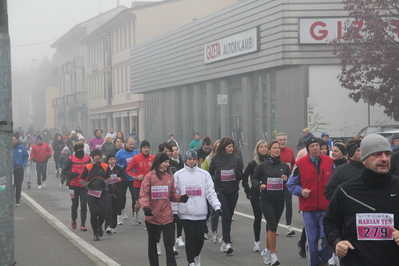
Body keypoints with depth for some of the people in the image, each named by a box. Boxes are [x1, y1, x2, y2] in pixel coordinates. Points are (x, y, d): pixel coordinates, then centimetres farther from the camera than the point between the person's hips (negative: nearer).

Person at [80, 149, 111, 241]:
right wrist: (87, 184, -14)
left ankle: (100, 226, 26)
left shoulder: (105, 166, 6)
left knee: (103, 212, -7)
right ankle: (95, 233, 10)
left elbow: (109, 177, 15)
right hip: (91, 193, -1)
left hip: (103, 192, 1)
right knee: (93, 213, -3)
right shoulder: (88, 167, 3)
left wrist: (105, 183, -7)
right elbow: (81, 180, 6)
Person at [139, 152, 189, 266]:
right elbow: (143, 195, -13)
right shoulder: (149, 176, -7)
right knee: (152, 243, 15)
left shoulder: (170, 177, 4)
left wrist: (180, 198, -11)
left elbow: (172, 195, 9)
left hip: (167, 217, 2)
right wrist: (146, 207, -30)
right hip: (152, 216, -2)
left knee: (169, 243, -5)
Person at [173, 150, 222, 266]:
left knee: (200, 237, 4)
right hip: (185, 213, -1)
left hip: (201, 213, 1)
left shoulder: (204, 174, 4)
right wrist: (174, 211, -2)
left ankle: (196, 255, 32)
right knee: (190, 237, -1)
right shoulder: (179, 175, 2)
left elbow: (211, 192, 2)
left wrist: (217, 206, -9)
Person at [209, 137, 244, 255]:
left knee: (229, 216, 10)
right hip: (221, 191, -2)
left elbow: (241, 176, 3)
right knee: (225, 215, -13)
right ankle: (227, 242, -16)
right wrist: (216, 179, -7)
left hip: (233, 191, 2)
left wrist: (236, 173, -16)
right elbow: (210, 174, 10)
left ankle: (225, 239, 27)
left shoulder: (237, 159, 2)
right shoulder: (216, 159, 0)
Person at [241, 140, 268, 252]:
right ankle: (257, 242, 14)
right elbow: (244, 178, 6)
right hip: (256, 195, -1)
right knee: (258, 217, 3)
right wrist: (248, 191, 0)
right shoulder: (253, 163, -1)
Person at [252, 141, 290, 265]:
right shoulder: (263, 166, -2)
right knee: (272, 225, -14)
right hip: (266, 200, -3)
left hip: (279, 200, 3)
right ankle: (273, 255, -8)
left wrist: (286, 179, -12)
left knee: (271, 226, 13)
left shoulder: (285, 166, 5)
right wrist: (259, 185, -11)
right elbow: (254, 178, 8)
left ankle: (267, 251, 31)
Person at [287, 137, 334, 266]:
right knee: (312, 239, 6)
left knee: (327, 236, -9)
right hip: (308, 208, 0)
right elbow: (291, 184, 3)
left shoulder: (329, 162, 2)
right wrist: (301, 191, -13)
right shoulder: (300, 164, -4)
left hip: (326, 208, 0)